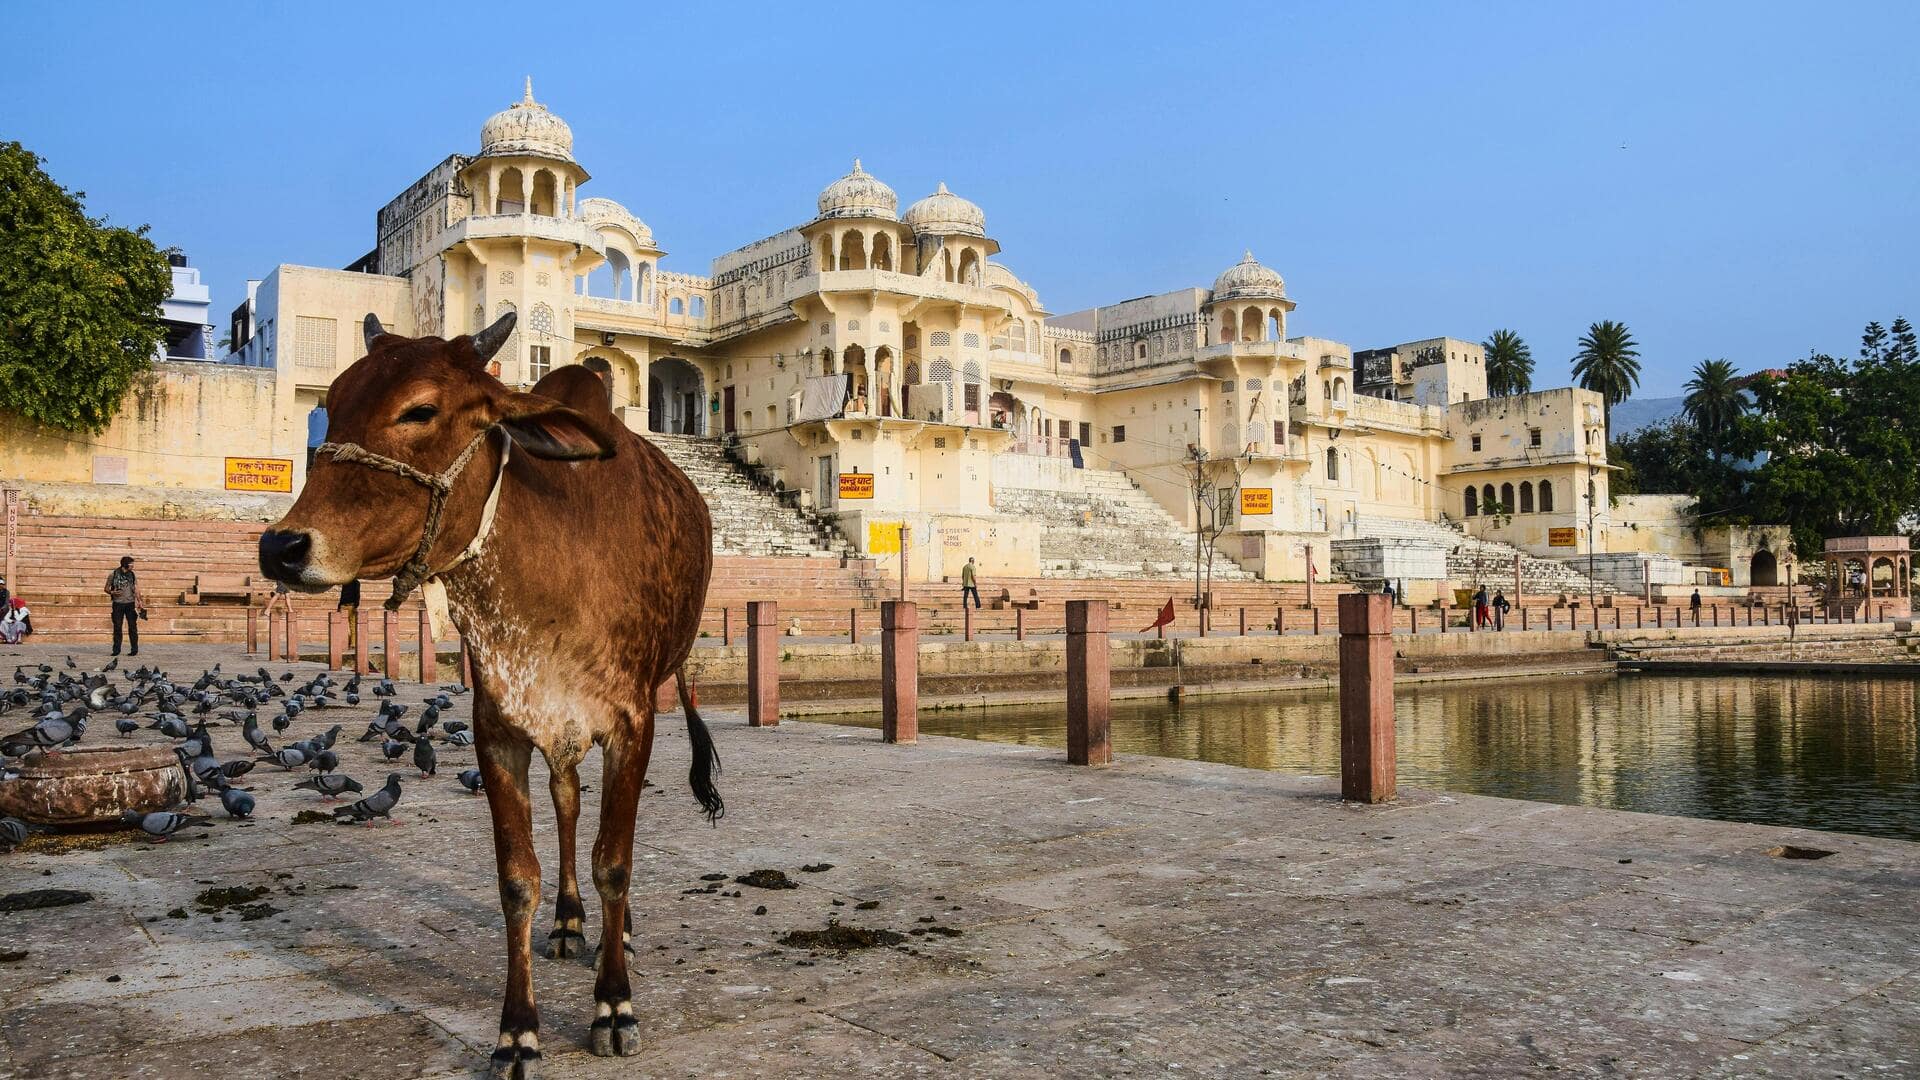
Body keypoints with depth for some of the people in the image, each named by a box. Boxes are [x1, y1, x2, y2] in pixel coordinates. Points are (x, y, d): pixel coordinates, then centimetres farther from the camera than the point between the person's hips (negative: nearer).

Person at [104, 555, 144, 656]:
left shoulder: (132, 576, 7)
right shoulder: (113, 575, 1)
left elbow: (136, 591, 7)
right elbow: (106, 589, 7)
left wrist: (140, 602, -4)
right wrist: (112, 592, -14)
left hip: (130, 603, 1)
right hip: (118, 604, -1)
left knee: (132, 627, -1)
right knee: (117, 627, 2)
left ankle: (134, 650, 3)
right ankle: (116, 650, 9)